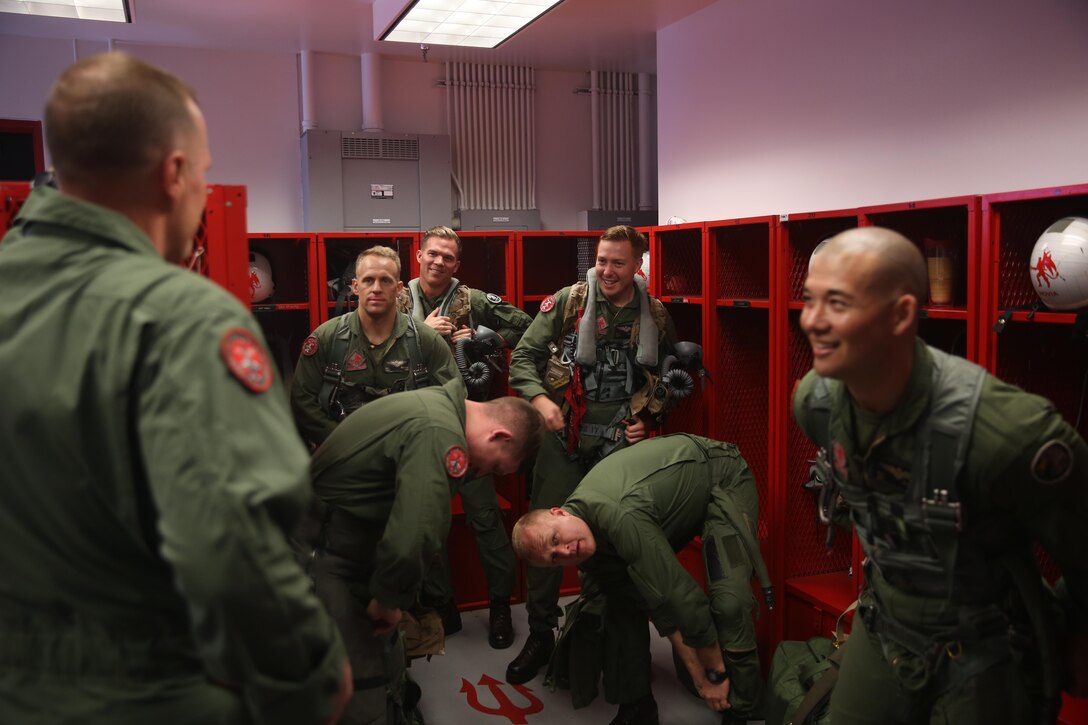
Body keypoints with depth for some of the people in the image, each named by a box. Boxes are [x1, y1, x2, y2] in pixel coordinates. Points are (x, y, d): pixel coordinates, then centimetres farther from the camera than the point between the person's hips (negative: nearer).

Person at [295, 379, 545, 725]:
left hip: (342, 549, 10)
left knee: (385, 659, 18)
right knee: (366, 696, -4)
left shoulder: (438, 404, 7)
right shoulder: (441, 435, -26)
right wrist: (389, 599, -15)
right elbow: (411, 541, -34)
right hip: (319, 556, -10)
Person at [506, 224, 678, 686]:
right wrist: (539, 398, -17)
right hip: (563, 438, -1)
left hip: (621, 442, 1)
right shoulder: (567, 302, -3)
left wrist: (651, 418, 3)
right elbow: (523, 356, -1)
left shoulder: (655, 316, 5)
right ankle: (540, 633, 18)